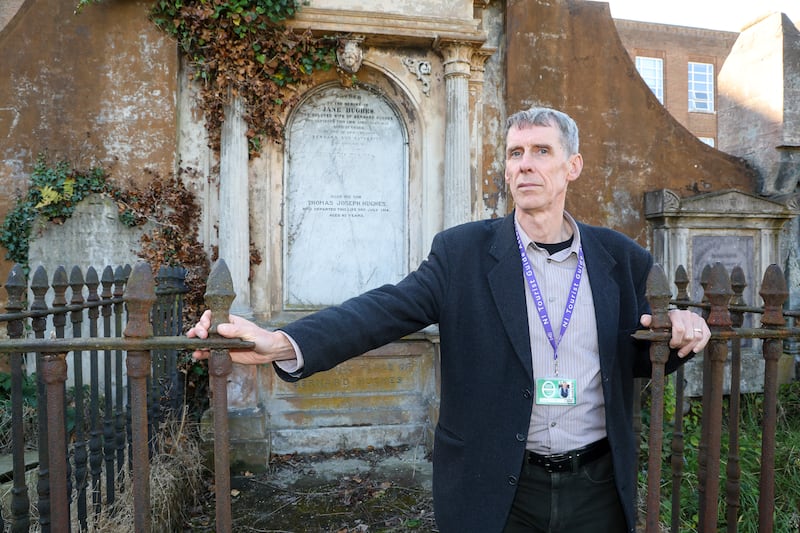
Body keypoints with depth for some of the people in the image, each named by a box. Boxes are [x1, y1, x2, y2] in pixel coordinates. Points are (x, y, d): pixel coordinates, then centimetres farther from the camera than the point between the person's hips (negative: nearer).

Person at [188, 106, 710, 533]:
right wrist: (285, 343, -33)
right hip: (498, 491, -2)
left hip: (598, 485, 2)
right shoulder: (463, 252, -7)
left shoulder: (622, 258, 1)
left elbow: (638, 360, 11)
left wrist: (678, 334, -10)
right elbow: (386, 309, -19)